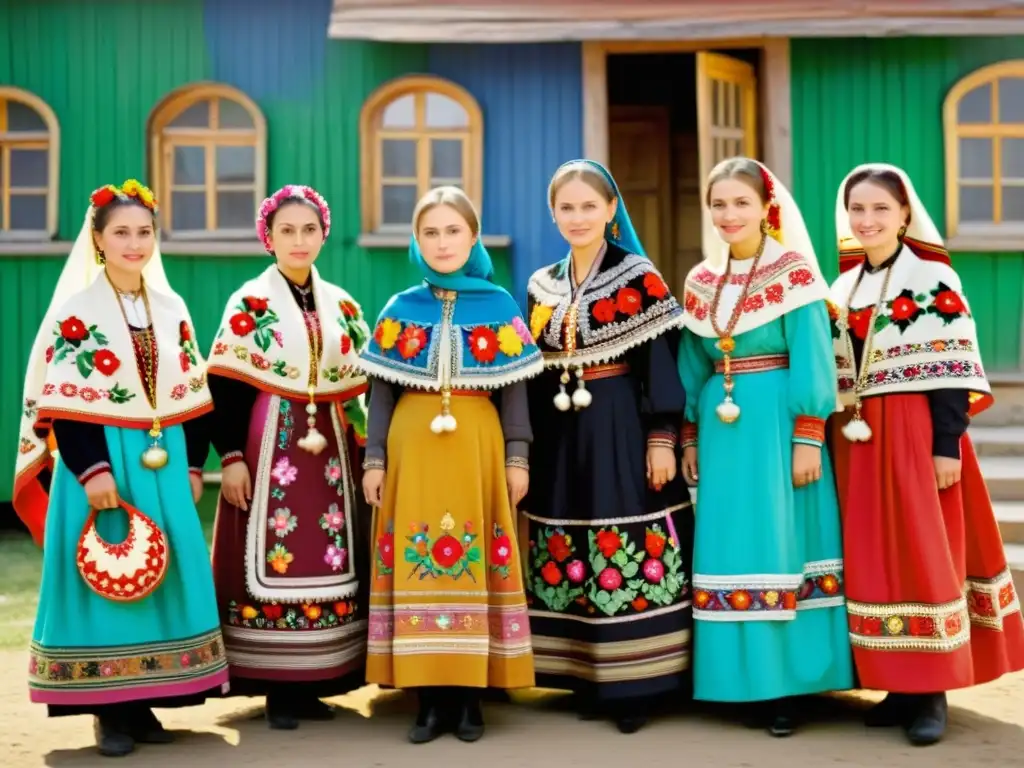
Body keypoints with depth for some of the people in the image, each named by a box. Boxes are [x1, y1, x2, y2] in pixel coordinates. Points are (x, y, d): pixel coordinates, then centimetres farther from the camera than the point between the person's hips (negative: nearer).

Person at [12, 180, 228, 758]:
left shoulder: (172, 309, 10)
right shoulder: (75, 311, -5)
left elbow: (194, 395, 12)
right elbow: (61, 404, -10)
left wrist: (194, 465, 6)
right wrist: (92, 470, -19)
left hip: (164, 465, 5)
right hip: (101, 464, -5)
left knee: (164, 579, 6)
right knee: (105, 582, -3)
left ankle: (143, 703, 16)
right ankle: (110, 713, 5)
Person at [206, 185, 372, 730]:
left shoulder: (342, 305, 10)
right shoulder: (249, 304, -2)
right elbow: (224, 387, -6)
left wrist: (364, 455, 12)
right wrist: (232, 457, -13)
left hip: (330, 450, 5)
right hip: (269, 447, -4)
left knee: (327, 563, 4)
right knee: (273, 562, -5)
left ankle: (312, 684, 13)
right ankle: (276, 688, 4)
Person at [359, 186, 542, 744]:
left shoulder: (499, 306, 5)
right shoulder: (400, 309, 7)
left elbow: (514, 387, 5)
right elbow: (381, 390, 8)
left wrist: (517, 456, -1)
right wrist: (375, 460, 2)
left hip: (477, 448, -1)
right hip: (413, 449, 1)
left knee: (475, 560, 0)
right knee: (416, 561, 0)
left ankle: (470, 695, 10)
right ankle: (429, 697, 8)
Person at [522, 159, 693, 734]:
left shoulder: (640, 279, -3)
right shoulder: (542, 287, 12)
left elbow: (661, 365, -7)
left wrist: (662, 439, -13)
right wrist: (524, 446, 11)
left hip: (622, 435, -5)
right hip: (560, 438, 5)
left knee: (629, 555, -4)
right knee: (566, 559, 6)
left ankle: (633, 686, 5)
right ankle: (585, 680, 16)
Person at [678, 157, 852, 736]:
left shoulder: (795, 274, -6)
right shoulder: (700, 282, 10)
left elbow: (812, 361, -9)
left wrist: (808, 439, -14)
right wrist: (690, 435, 12)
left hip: (777, 422, -5)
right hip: (722, 424, 5)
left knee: (780, 540, -2)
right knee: (729, 543, 6)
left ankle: (784, 684, 4)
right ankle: (744, 679, 14)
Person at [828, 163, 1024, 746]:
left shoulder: (935, 279, -6)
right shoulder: (843, 289, 12)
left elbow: (951, 373, -9)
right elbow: (834, 375, 13)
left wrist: (947, 446, -15)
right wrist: (825, 441, 10)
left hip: (918, 435, -6)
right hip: (860, 443, 6)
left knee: (926, 556, -3)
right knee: (875, 557, 7)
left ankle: (933, 691, 5)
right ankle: (902, 684, 16)